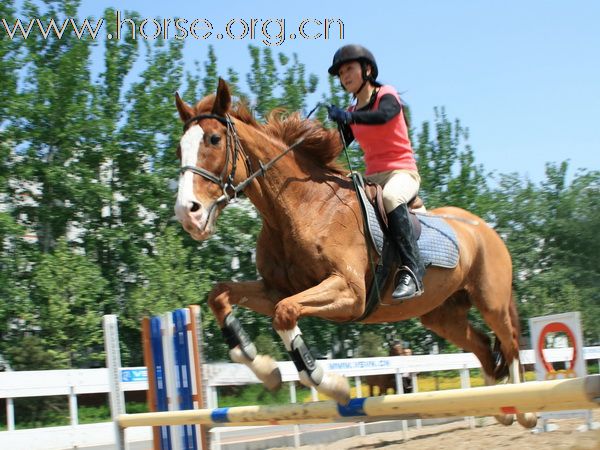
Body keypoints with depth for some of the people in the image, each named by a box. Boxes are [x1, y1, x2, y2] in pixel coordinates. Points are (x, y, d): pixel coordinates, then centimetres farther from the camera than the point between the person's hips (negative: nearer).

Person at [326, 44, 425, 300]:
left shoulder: (386, 95, -1)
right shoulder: (352, 114, 17)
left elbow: (384, 115, -25)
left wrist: (349, 117, -40)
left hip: (402, 173, -7)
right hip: (372, 177, 7)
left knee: (391, 197, -40)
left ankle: (411, 270, -46)